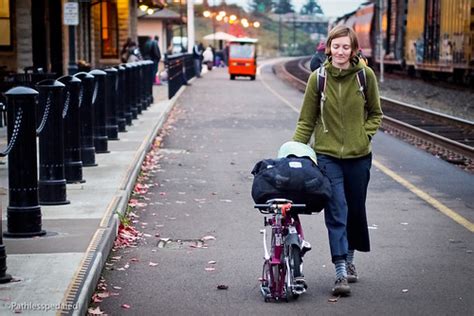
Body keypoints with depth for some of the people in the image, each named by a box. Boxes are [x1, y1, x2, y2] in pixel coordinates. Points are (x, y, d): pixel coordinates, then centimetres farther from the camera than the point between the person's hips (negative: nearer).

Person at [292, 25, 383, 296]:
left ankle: (349, 259, 36)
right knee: (336, 212, -9)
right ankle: (341, 273, -10)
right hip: (327, 155, -1)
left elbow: (375, 113, 10)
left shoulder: (366, 75, -3)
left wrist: (365, 135, -5)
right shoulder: (318, 78, -3)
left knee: (356, 210, 14)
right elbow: (307, 120, 4)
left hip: (359, 155, 2)